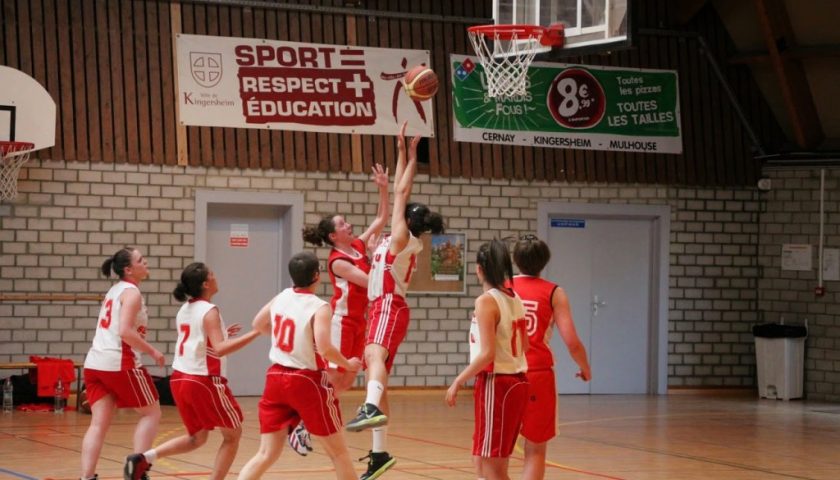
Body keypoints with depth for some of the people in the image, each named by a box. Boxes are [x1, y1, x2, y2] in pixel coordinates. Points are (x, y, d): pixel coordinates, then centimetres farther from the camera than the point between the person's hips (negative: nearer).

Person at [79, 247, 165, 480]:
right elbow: (125, 331, -20)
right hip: (119, 363, -8)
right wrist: (152, 351, -12)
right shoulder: (131, 292, -8)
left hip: (95, 363, 8)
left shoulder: (115, 290, 20)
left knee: (99, 423, 3)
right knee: (151, 412, 6)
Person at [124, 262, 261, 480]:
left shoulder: (184, 310, 11)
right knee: (233, 434, 9)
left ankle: (143, 458, 3)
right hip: (204, 381, -8)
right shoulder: (209, 311, -14)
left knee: (196, 437, 20)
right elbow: (219, 349, -25)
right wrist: (255, 333, -27)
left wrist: (222, 334, 22)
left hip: (180, 379, 8)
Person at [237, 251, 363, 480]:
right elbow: (324, 349, -25)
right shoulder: (320, 307, -14)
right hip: (307, 381, -6)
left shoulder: (281, 297, 5)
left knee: (267, 454, 8)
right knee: (338, 452, 10)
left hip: (275, 378, 6)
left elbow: (258, 324, 21)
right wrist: (348, 364, -9)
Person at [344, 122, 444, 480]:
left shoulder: (402, 238, -4)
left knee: (375, 355, -35)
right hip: (382, 308, 9)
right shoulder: (399, 241, 17)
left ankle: (372, 409, -63)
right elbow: (400, 192, 22)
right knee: (376, 371, 9)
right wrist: (402, 153, 24)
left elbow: (402, 192, -4)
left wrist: (411, 156, 2)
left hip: (389, 307, -9)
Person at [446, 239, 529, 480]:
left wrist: (458, 382, -13)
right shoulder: (515, 300, 9)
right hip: (517, 382, 8)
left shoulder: (486, 301, -14)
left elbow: (487, 354, -20)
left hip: (495, 384, -8)